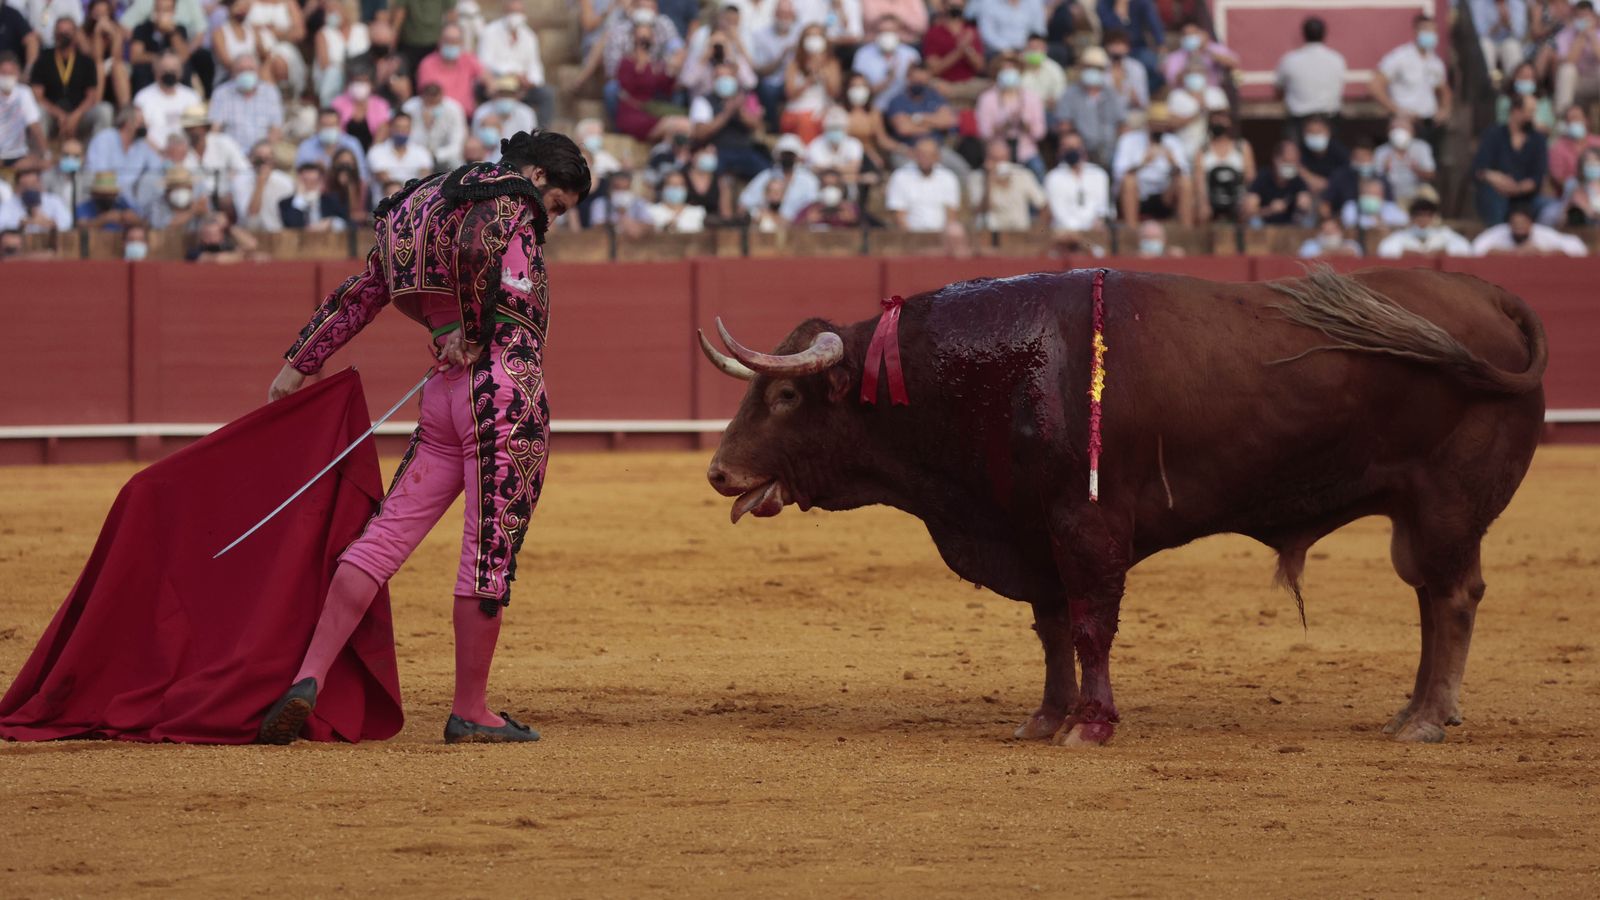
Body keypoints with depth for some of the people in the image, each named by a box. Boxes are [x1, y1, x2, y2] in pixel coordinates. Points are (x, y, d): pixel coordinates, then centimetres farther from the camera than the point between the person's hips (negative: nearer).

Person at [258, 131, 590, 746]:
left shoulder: (423, 210, 22)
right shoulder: (510, 199, -2)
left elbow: (359, 291, 26)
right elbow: (475, 246, -22)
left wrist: (300, 362, 32)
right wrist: (469, 331, -8)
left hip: (446, 396, 8)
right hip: (507, 385, -8)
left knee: (386, 535, 4)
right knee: (491, 553, -2)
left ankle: (308, 678, -6)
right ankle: (471, 712, 4)